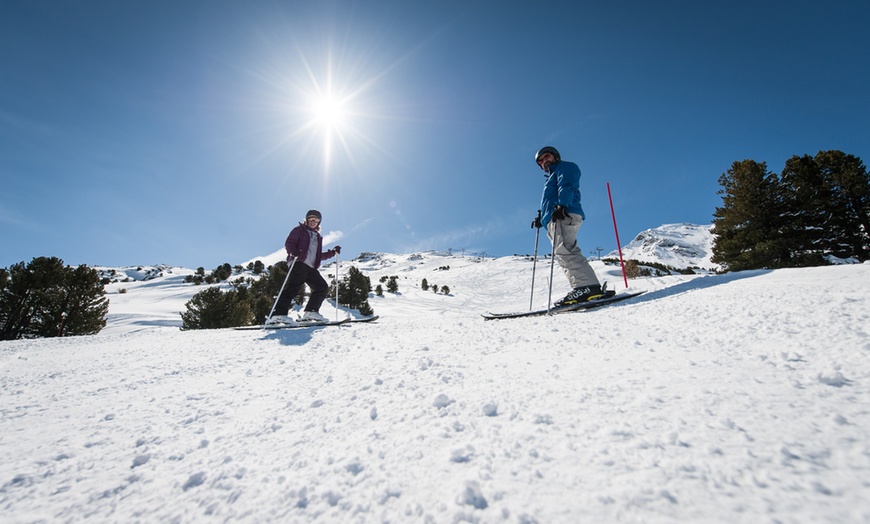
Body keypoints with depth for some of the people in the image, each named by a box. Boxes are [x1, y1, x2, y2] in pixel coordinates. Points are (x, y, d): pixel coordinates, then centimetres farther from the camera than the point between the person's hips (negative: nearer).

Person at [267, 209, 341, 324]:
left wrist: (332, 253, 21)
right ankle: (278, 315, -28)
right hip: (299, 263, -7)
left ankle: (311, 312, -1)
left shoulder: (318, 237, 31)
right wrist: (293, 252, -20)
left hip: (311, 267, 7)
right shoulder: (299, 230, 14)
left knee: (323, 287, -3)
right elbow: (289, 243, 1)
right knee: (293, 287, -21)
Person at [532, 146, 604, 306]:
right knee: (563, 253, -3)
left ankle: (588, 286, -35)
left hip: (565, 215, -10)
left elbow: (567, 187, -7)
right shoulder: (552, 177, 41)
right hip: (555, 219, 10)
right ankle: (584, 287, -11)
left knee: (564, 250, -26)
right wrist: (541, 219, 27)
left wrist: (562, 205, -23)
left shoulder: (565, 167, 14)